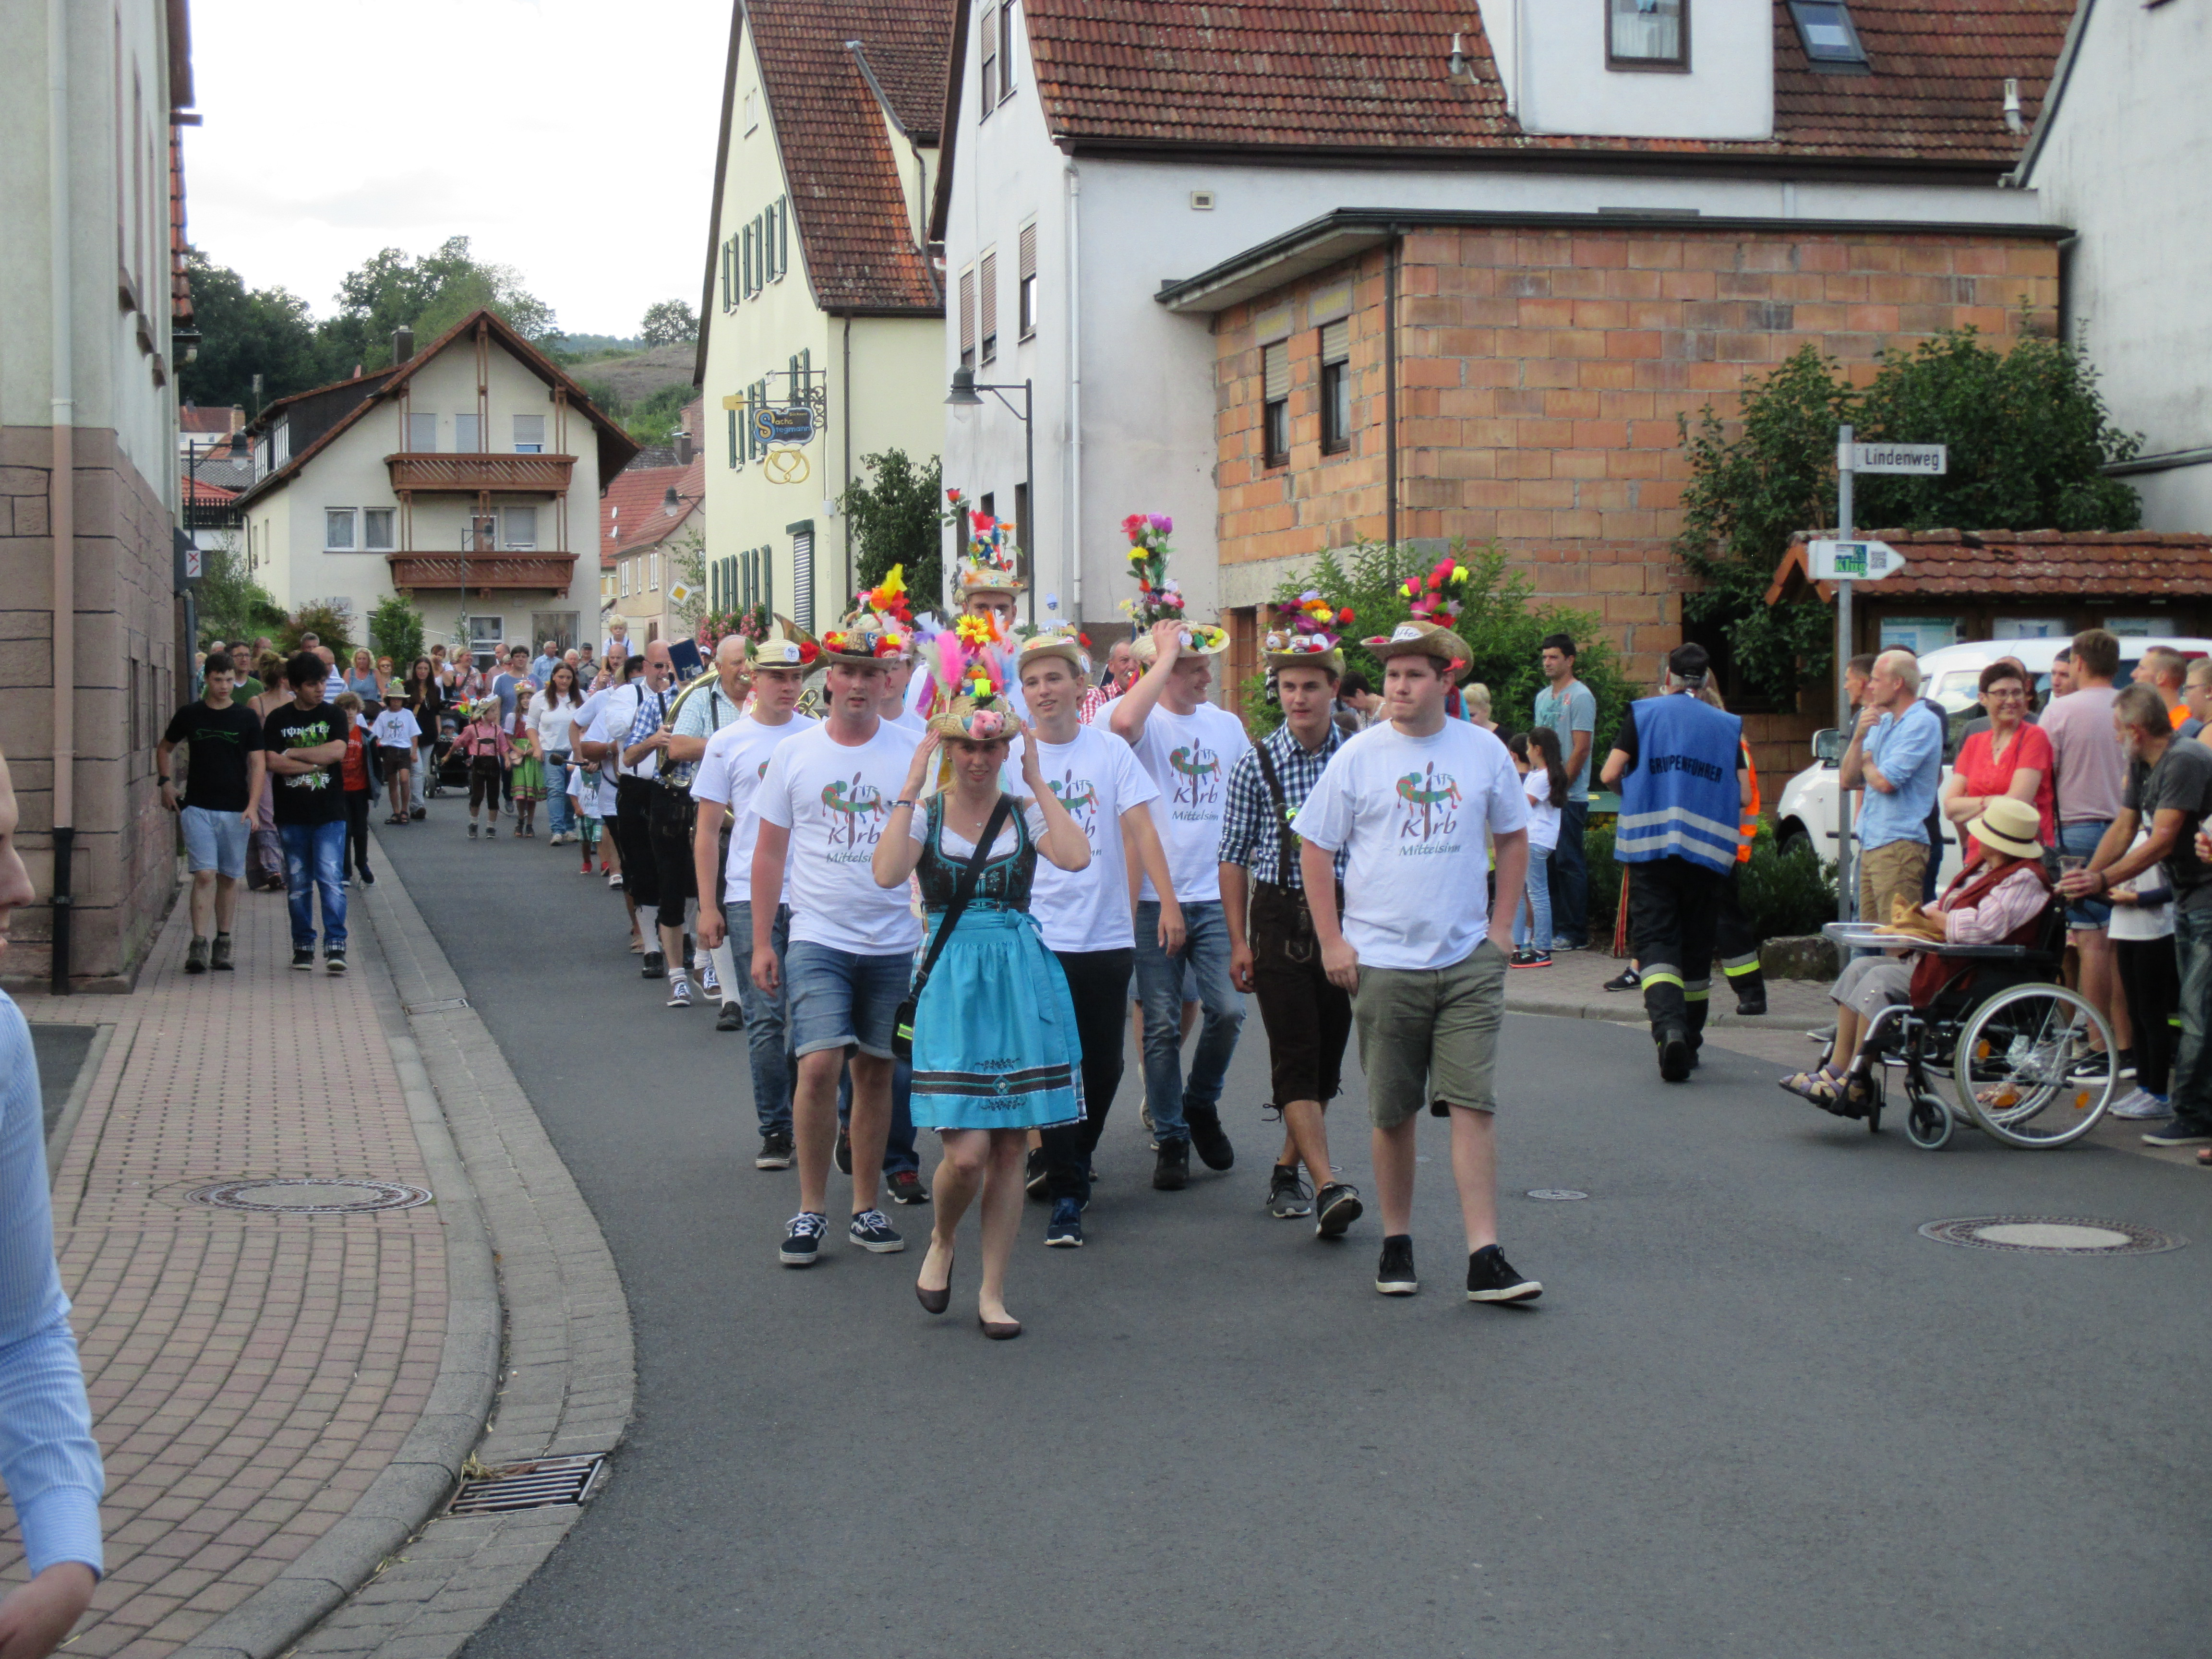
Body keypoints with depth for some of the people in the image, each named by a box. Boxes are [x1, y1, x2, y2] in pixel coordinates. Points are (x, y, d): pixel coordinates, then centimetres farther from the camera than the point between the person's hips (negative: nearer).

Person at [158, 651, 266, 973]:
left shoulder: (246, 718, 2)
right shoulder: (190, 715, 5)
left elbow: (258, 764, -1)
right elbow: (164, 748, 21)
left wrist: (252, 806, -13)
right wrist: (165, 782, 7)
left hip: (235, 810, 1)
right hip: (198, 808, -1)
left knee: (229, 878, 7)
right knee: (204, 875, -11)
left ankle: (223, 945, 17)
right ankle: (198, 945, -14)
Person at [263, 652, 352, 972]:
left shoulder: (334, 716, 5)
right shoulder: (278, 719, 5)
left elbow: (338, 751, -12)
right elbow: (273, 762, -7)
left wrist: (293, 754, -7)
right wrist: (316, 763, -9)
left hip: (329, 813, -1)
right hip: (291, 814, 1)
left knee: (331, 878, -11)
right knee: (298, 883, 6)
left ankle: (335, 945, -12)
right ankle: (303, 946, 16)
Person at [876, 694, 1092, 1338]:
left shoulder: (1025, 813, 6)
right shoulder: (924, 813, 2)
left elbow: (1077, 856, -15)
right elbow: (887, 874, -18)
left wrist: (1037, 780, -9)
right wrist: (912, 785, -14)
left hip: (1023, 983, 2)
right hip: (952, 986, -2)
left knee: (1010, 1147, 5)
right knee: (967, 1150, -11)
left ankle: (993, 1293, 17)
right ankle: (941, 1241, 22)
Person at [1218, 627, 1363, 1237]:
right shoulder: (1257, 764, -1)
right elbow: (1234, 856, 3)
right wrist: (1239, 941, -2)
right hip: (1281, 917, -2)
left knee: (1329, 1053, 8)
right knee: (1296, 1055, -11)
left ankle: (1287, 1169, 24)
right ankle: (1327, 1186, -18)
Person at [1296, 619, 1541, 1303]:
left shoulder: (1484, 751, 4)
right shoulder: (1358, 757, -1)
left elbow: (1512, 837, 16)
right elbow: (1315, 849, 3)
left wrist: (1501, 927, 8)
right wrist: (1332, 942, -2)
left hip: (1468, 961, 1)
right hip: (1382, 960, -1)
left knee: (1474, 1106, -5)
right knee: (1393, 1113, 7)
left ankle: (1485, 1258, -5)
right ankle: (1396, 1243, 21)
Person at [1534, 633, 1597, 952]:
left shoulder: (1580, 697, -8)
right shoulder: (1543, 697, 17)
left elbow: (1581, 749, -14)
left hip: (1570, 796, -8)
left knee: (1568, 863, -6)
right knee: (1548, 862, 9)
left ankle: (1576, 934, -2)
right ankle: (1555, 927, 15)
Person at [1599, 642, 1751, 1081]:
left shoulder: (1643, 713, 3)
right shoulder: (1728, 725, 9)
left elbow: (1610, 775, -2)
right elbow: (1744, 795, 4)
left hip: (1651, 846, -2)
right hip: (1708, 852, 2)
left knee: (1656, 941, -6)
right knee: (1697, 948, 13)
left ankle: (1668, 1027, -29)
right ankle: (1690, 1040, 21)